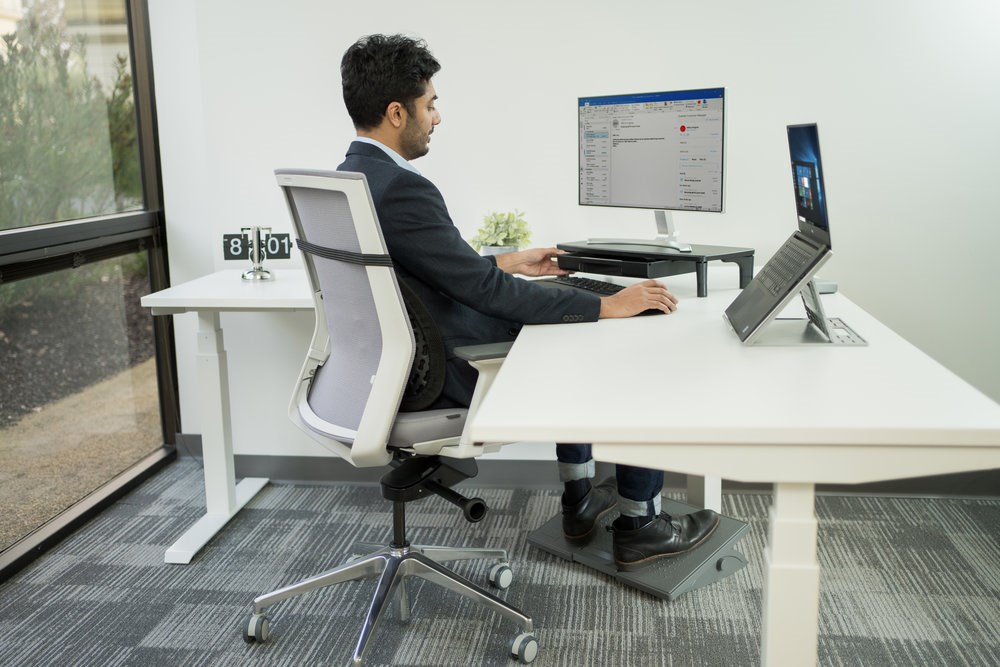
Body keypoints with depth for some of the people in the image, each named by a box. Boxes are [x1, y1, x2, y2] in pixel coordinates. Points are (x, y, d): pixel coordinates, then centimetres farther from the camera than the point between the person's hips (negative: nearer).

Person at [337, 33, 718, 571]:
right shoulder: (400, 189, -25)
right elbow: (483, 289, -24)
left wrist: (510, 263, 18)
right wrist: (606, 306, -18)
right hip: (449, 379, -10)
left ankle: (579, 498, 34)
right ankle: (638, 526, 18)